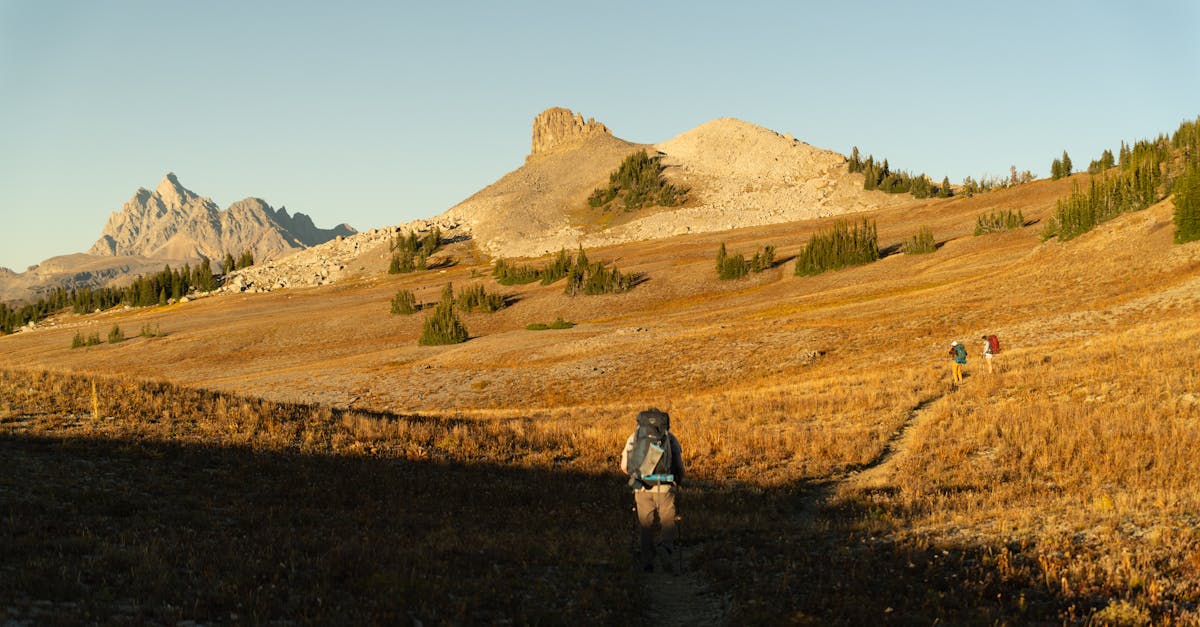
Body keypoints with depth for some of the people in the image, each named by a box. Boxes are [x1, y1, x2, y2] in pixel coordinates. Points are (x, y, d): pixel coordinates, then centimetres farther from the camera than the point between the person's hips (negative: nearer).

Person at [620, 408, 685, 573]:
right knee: (667, 522, 12)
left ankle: (647, 562, 13)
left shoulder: (634, 436, 13)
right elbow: (680, 465, 7)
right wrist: (678, 483, 25)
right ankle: (666, 547, -15)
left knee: (645, 525, 14)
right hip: (665, 487, -1)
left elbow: (624, 466, 8)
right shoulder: (670, 436, 12)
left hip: (642, 487, 1)